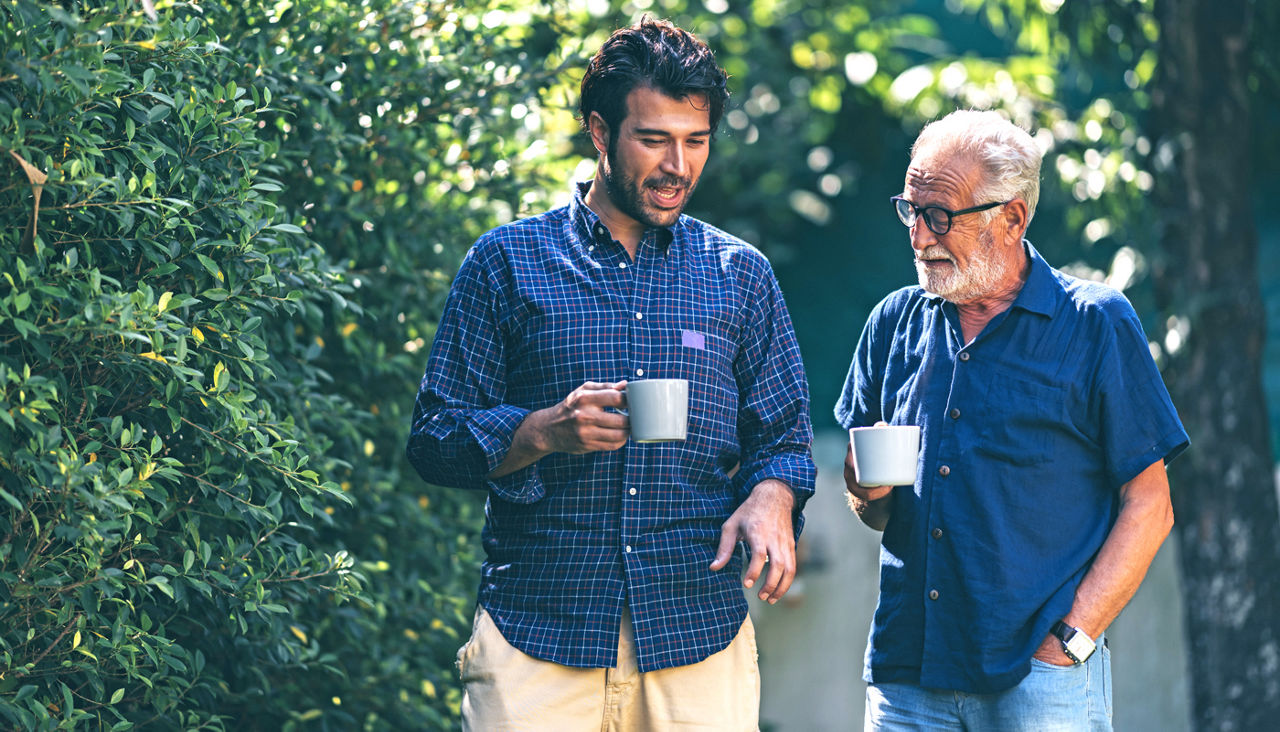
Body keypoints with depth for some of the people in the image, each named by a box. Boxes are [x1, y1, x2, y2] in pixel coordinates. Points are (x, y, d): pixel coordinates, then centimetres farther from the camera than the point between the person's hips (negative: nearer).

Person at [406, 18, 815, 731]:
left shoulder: (740, 274, 12)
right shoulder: (507, 262, 5)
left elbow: (782, 438, 13)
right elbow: (436, 438, 3)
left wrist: (770, 498, -10)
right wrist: (543, 432, -15)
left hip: (700, 638, 2)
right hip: (535, 635, -2)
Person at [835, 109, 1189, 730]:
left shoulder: (1095, 325, -1)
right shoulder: (894, 323, 11)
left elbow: (1148, 509, -4)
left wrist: (1067, 641, -11)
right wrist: (868, 494, -4)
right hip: (905, 672, 4)